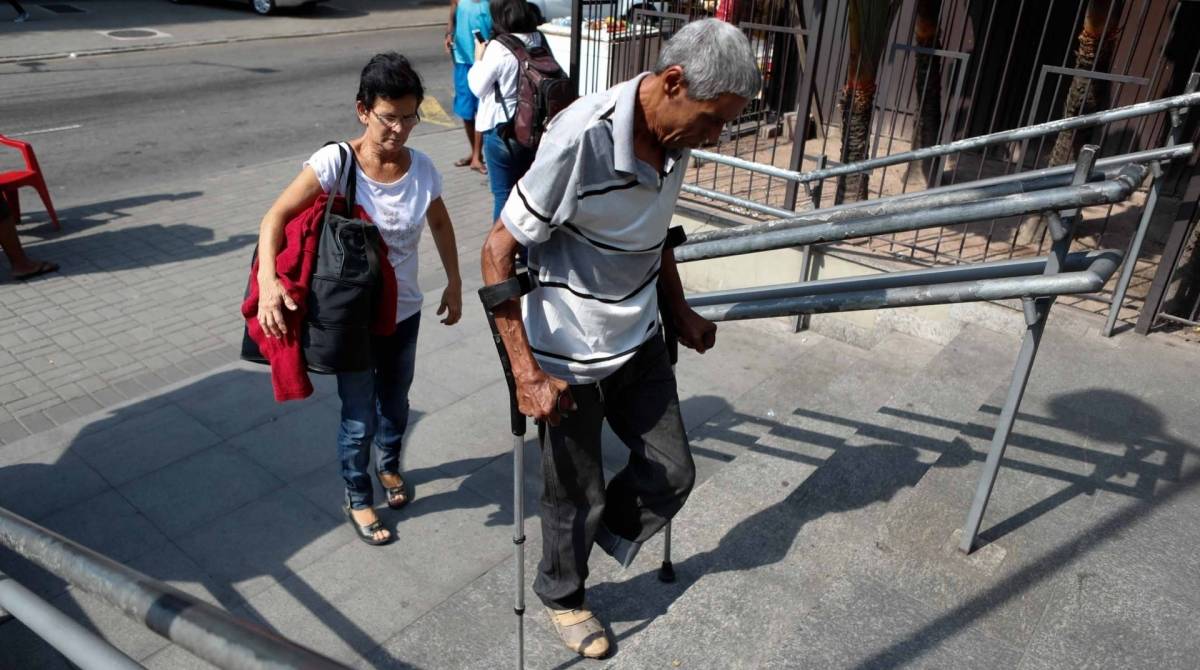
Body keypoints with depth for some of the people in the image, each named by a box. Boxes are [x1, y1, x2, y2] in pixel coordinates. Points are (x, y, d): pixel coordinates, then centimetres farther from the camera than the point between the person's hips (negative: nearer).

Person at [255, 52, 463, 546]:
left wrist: (453, 283, 13)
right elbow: (276, 217, -20)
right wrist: (268, 281, -35)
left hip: (403, 311, 4)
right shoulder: (335, 162, -19)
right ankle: (358, 499, 34)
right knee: (360, 417, 7)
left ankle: (389, 465, 53)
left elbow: (440, 223, 11)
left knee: (395, 401, 22)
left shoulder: (421, 168, -7)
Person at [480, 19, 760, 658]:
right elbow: (498, 252, -23)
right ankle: (561, 597, 44)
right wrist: (527, 375, -25)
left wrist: (681, 315, 18)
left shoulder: (673, 136, -5)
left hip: (640, 342, 6)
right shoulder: (580, 138, -29)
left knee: (673, 472, 14)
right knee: (577, 497, 13)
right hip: (569, 359, -6)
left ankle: (609, 530, 46)